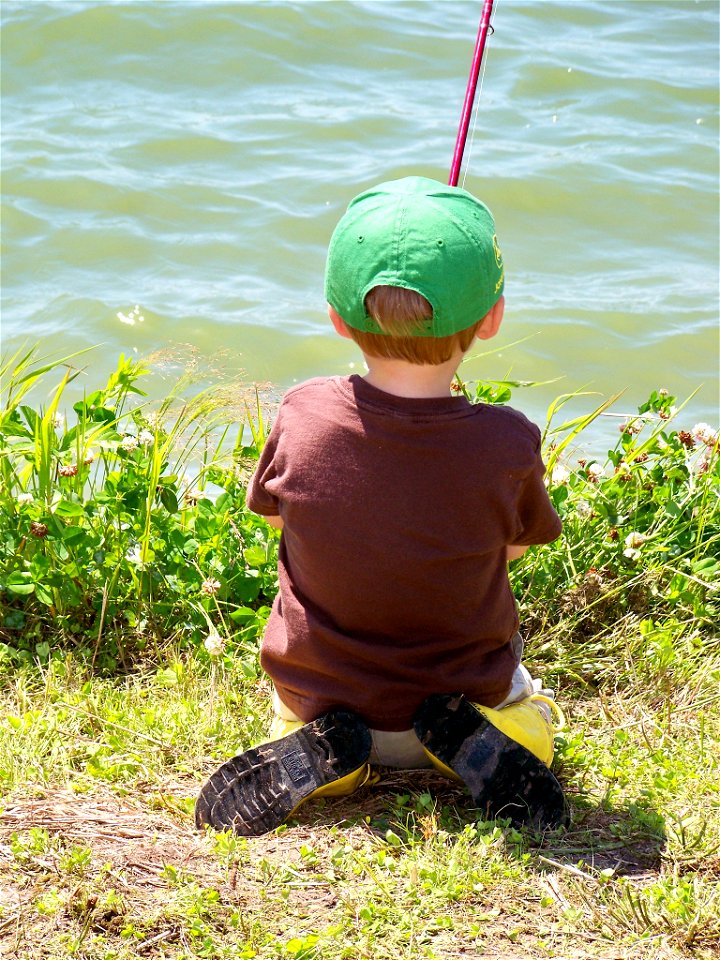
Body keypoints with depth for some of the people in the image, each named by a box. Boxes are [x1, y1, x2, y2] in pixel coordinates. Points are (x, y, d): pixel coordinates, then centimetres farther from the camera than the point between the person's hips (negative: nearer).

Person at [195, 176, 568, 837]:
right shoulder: (507, 445, -25)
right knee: (528, 701, 35)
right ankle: (476, 745, 1)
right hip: (463, 692, 0)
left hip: (320, 698, 1)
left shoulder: (303, 417, -22)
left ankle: (314, 752, 3)